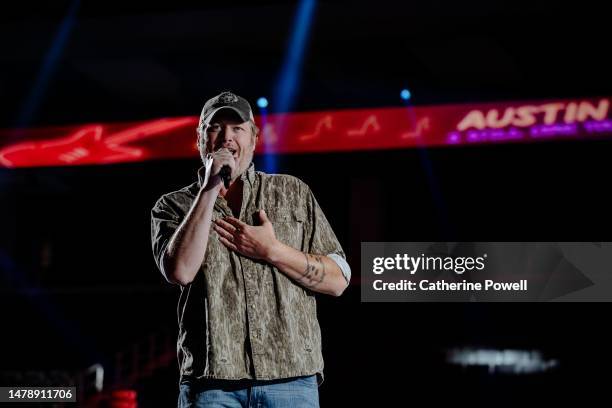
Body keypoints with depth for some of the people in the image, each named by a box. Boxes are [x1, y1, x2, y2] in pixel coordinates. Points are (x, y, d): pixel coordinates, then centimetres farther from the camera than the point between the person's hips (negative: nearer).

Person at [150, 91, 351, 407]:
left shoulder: (293, 193, 14)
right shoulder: (174, 207, 11)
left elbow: (337, 280, 8)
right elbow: (180, 271, -10)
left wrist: (271, 251, -5)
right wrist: (210, 189, -7)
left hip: (290, 377, 1)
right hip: (211, 381, -1)